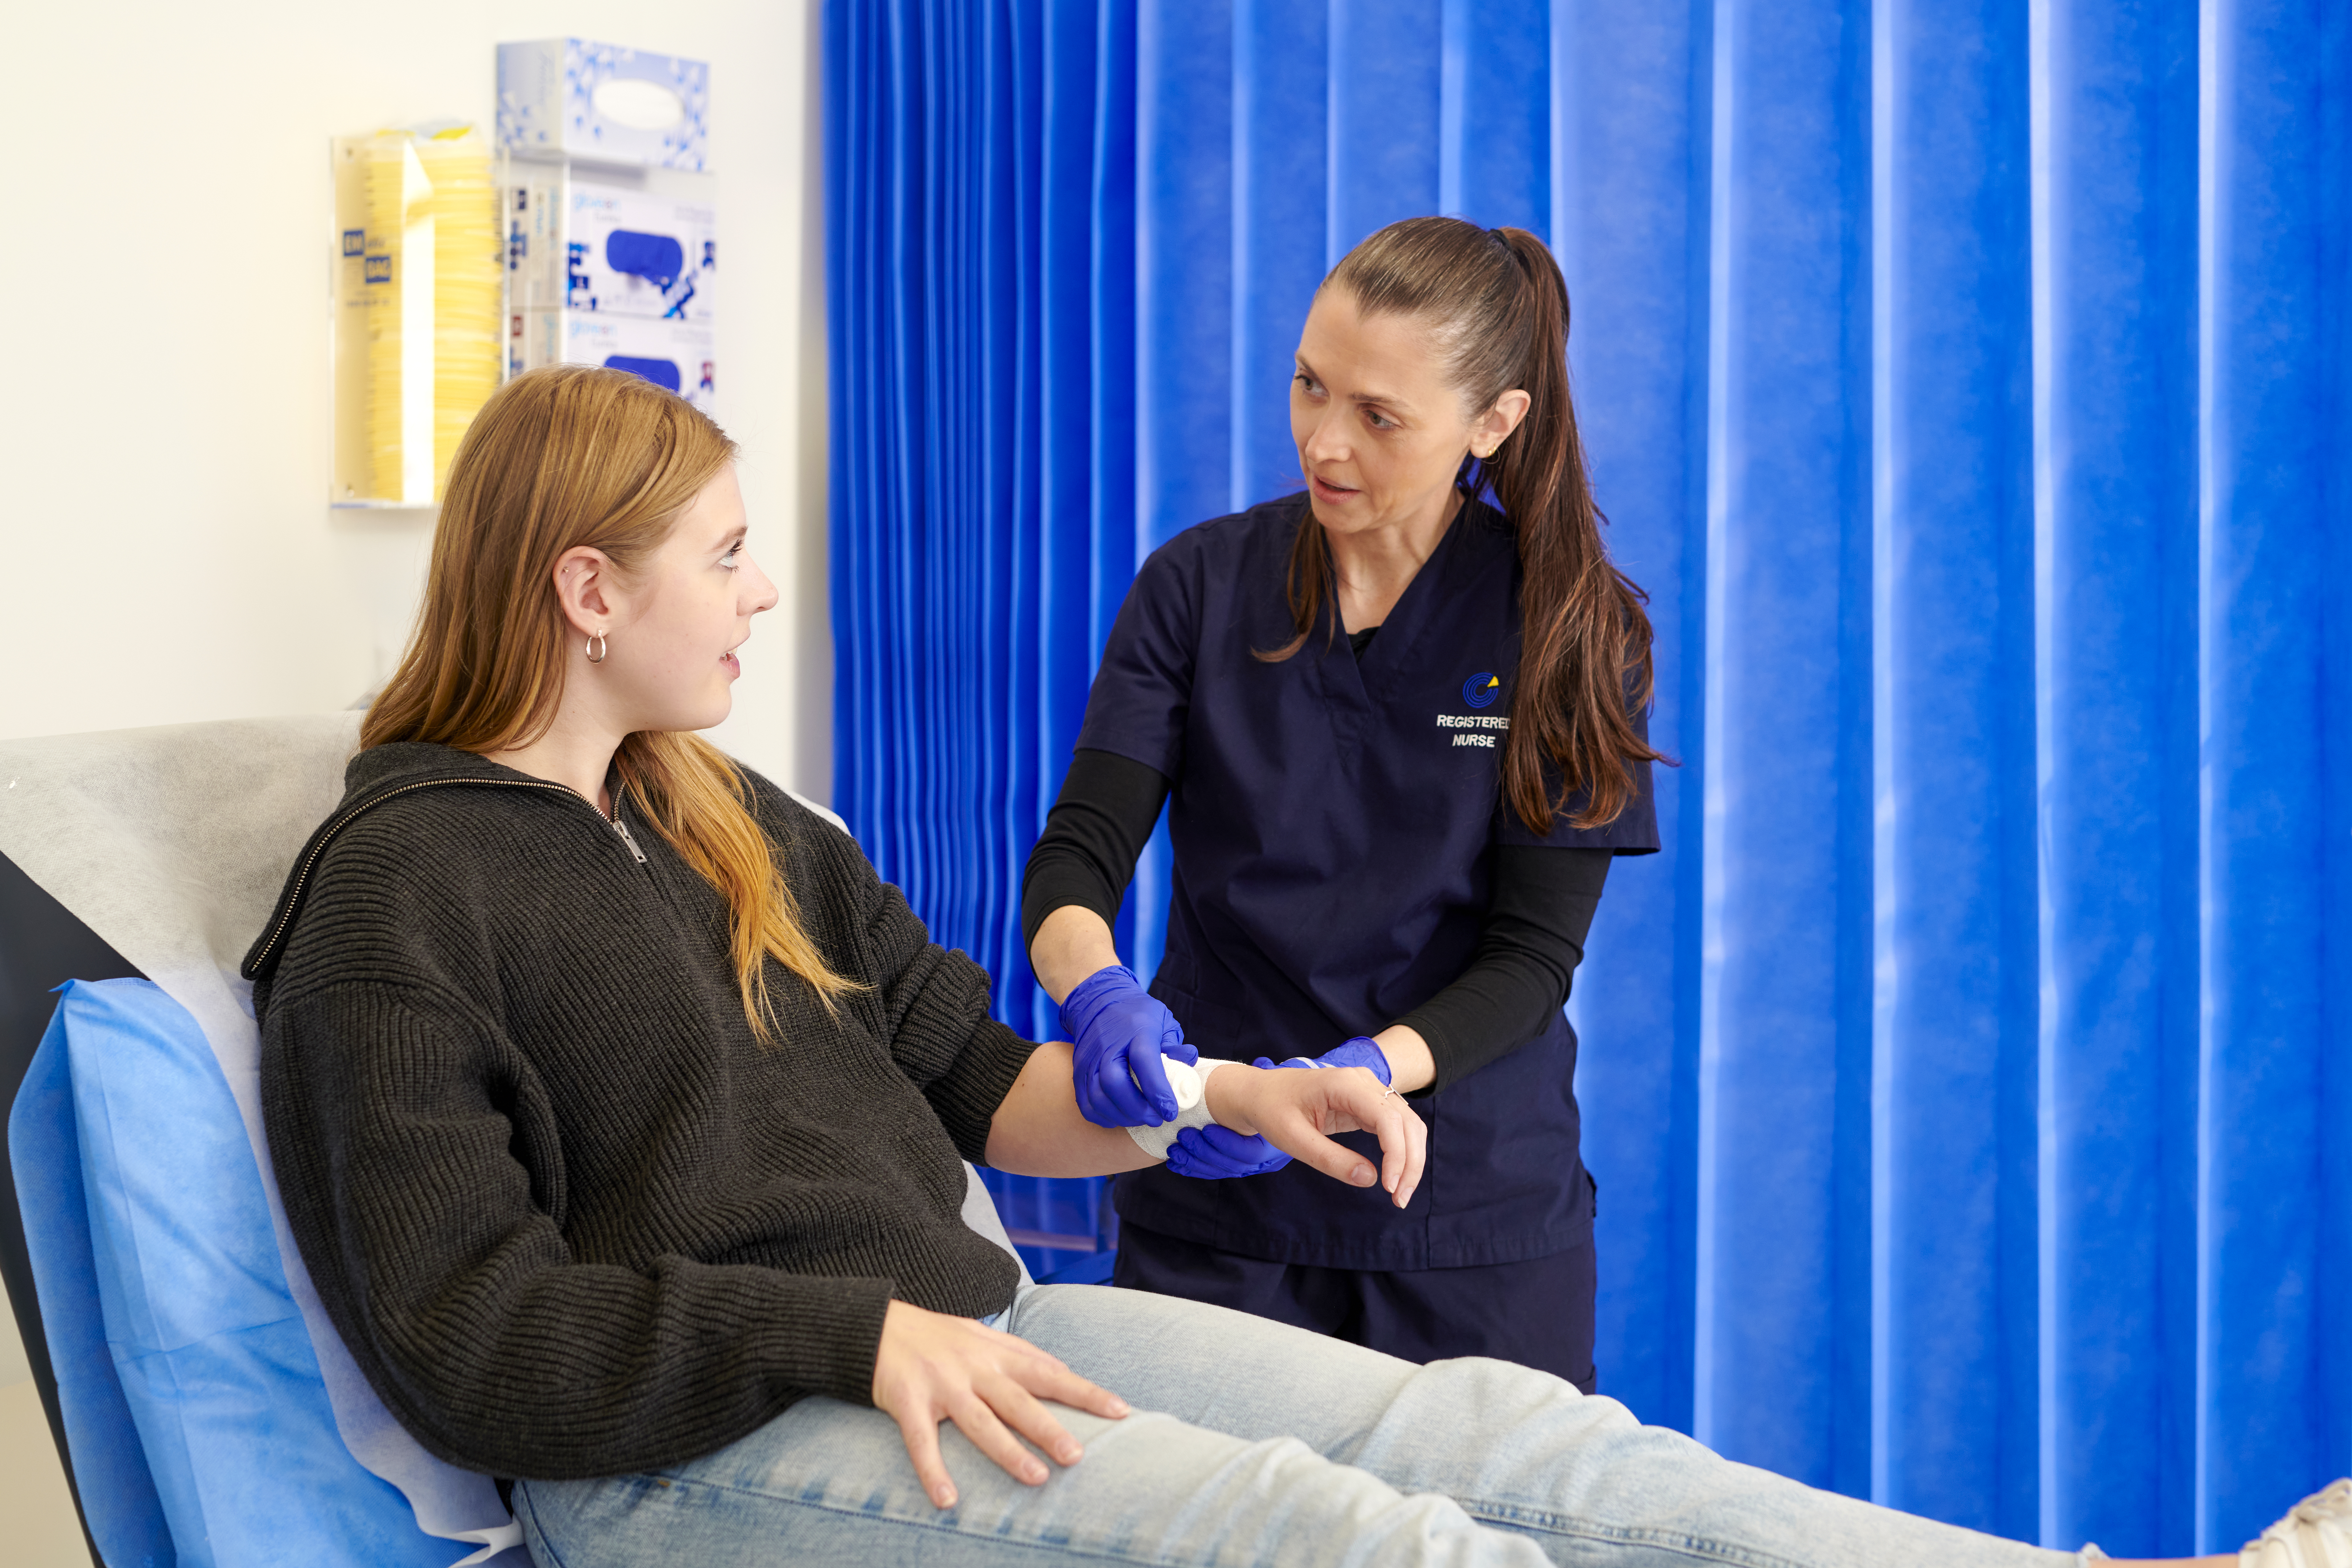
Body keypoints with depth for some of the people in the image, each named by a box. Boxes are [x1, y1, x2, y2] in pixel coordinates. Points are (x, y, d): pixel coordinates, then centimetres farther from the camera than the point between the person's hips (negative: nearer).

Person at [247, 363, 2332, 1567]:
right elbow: (467, 1330, -15)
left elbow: (971, 1078, 24)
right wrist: (861, 1333, -21)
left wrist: (1231, 1098, 9)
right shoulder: (400, 895, -7)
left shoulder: (731, 826, 18)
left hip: (946, 1320, 8)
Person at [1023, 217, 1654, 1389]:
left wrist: (1355, 1074, -24)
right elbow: (1075, 857, -5)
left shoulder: (1574, 627, -3)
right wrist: (1095, 990, -28)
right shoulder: (1201, 585, 1)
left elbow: (1533, 956, -7)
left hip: (1473, 1219, -1)